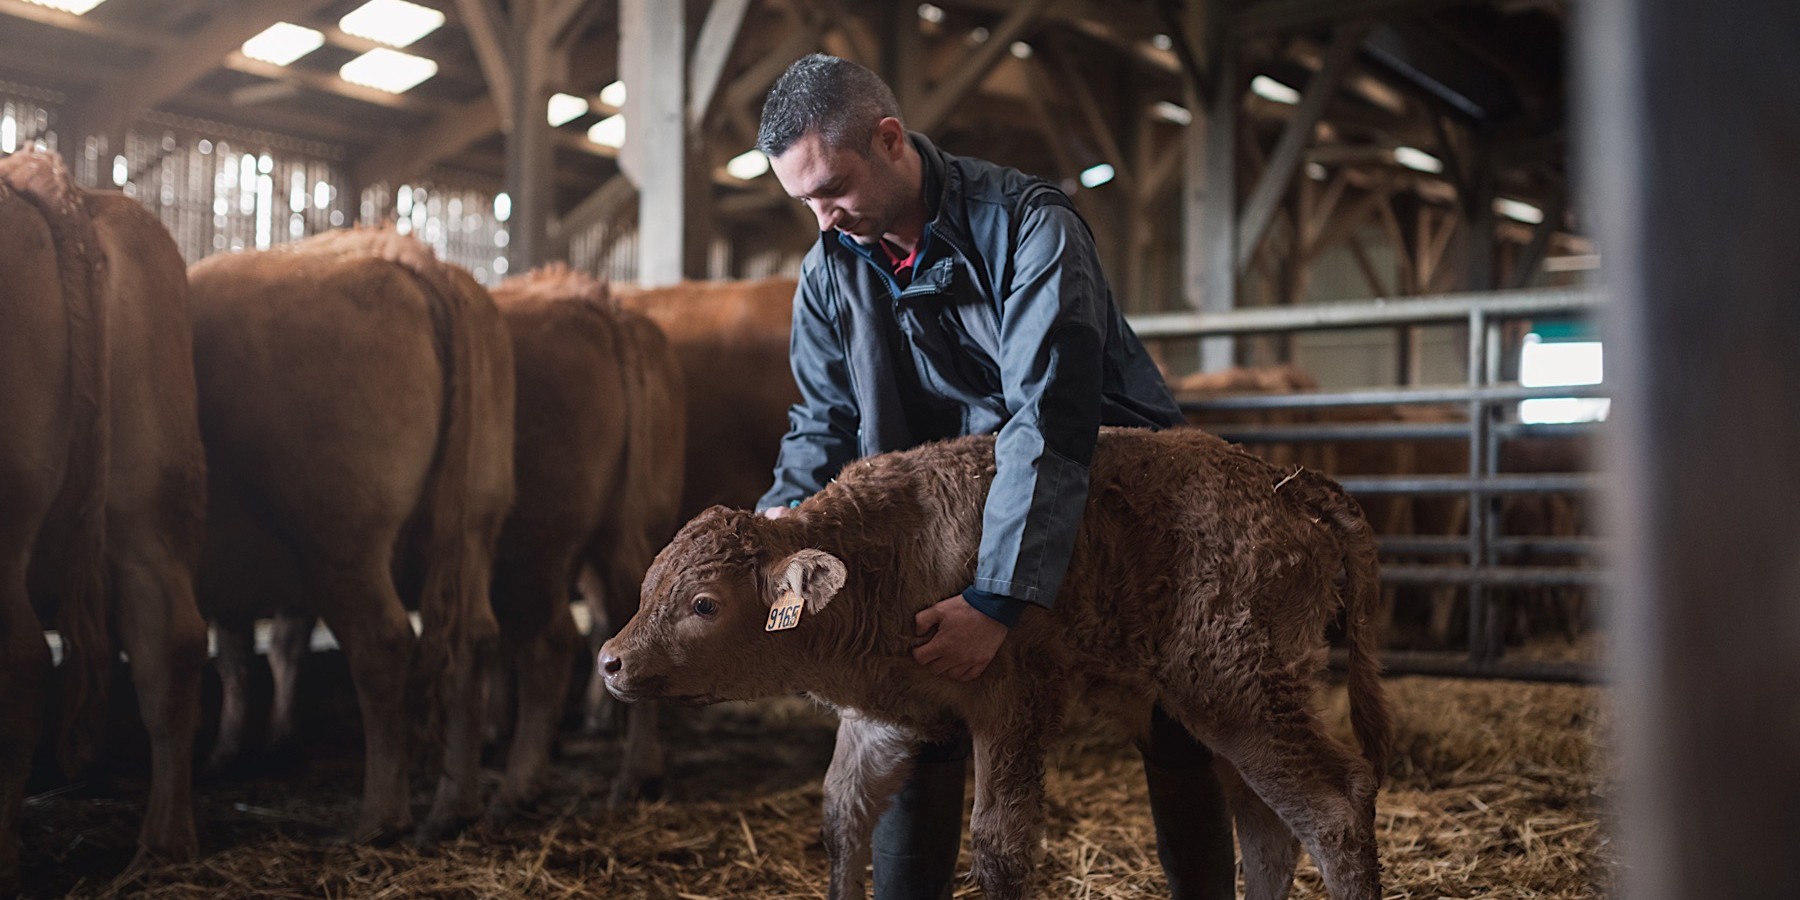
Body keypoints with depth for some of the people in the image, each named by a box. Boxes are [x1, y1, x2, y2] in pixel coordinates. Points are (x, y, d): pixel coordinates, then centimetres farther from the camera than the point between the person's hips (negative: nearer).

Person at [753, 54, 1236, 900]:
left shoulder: (1027, 225, -27)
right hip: (954, 510, 5)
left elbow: (1051, 418, -36)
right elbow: (825, 416, 3)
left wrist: (997, 596, -44)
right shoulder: (831, 269, -6)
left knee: (1176, 734, 0)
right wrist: (791, 507, -21)